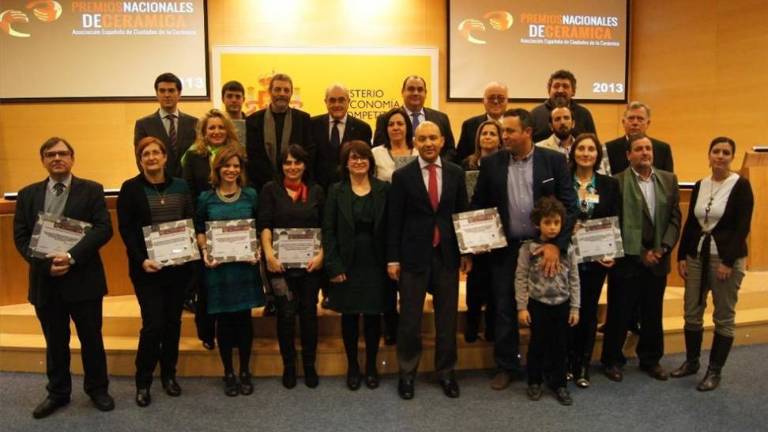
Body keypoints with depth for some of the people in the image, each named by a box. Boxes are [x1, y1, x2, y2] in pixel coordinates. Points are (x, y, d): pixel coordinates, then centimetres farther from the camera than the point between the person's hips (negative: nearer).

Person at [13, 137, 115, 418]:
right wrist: (44, 263, -12)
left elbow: (103, 229, -10)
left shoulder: (91, 190, 0)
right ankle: (57, 393, 31)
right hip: (44, 279, 3)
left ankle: (97, 389, 26)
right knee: (55, 342, 15)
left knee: (91, 339, 9)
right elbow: (20, 236, 4)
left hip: (83, 278, -2)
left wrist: (71, 256, -21)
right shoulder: (28, 194, 9)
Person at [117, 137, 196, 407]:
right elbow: (126, 230, -6)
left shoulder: (181, 186, 8)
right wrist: (141, 259, -18)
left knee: (173, 321, 10)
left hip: (178, 265, 3)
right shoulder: (130, 188, -1)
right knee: (153, 324, -6)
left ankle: (169, 374, 26)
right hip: (147, 267, -3)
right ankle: (143, 381, 12)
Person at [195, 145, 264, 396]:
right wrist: (205, 252, -9)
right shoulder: (206, 198, 3)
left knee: (244, 319, 5)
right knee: (223, 320, 6)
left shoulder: (250, 195, 4)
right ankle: (228, 373, 21)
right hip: (218, 266, 0)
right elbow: (199, 230, 8)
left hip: (245, 266, 0)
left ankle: (245, 372, 20)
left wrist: (257, 252, -8)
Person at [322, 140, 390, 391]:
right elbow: (328, 231, -2)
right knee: (349, 316, 7)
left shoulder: (384, 189, 2)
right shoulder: (336, 191, 1)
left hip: (376, 264, 0)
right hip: (347, 264, 0)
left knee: (373, 316, 7)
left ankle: (371, 366, 24)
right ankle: (352, 366, 23)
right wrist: (334, 266, -9)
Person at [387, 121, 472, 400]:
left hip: (447, 255, 2)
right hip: (414, 255, -2)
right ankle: (407, 372, 24)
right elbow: (394, 220, -2)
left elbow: (463, 213, 9)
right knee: (409, 319, 5)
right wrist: (392, 259, -4)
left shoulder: (456, 173, 5)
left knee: (447, 317, 10)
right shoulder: (402, 176, -2)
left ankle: (446, 371, 27)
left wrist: (467, 252, 7)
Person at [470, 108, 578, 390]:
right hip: (504, 248, 1)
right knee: (504, 309, 8)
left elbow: (569, 205, -6)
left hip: (544, 246, -1)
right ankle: (506, 366, 25)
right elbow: (478, 204, 7)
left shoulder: (554, 160, -4)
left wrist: (557, 244, -15)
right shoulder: (491, 163, 1)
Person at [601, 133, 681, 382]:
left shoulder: (669, 180, 8)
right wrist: (641, 253, -11)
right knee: (620, 313, 6)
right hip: (628, 259, -4)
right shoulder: (617, 182, -8)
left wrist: (663, 248, -7)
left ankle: (651, 359, 32)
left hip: (658, 259, 4)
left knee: (653, 313, 15)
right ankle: (612, 360, 22)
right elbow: (615, 223, -11)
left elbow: (675, 217, 6)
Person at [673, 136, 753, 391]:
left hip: (726, 258, -5)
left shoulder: (741, 186, -7)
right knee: (692, 313, 9)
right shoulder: (700, 185, 8)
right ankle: (691, 362, 26)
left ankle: (714, 371, 17)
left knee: (724, 317, 6)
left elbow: (743, 227, -11)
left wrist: (728, 262, -16)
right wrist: (682, 256, 6)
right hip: (697, 255, 5)